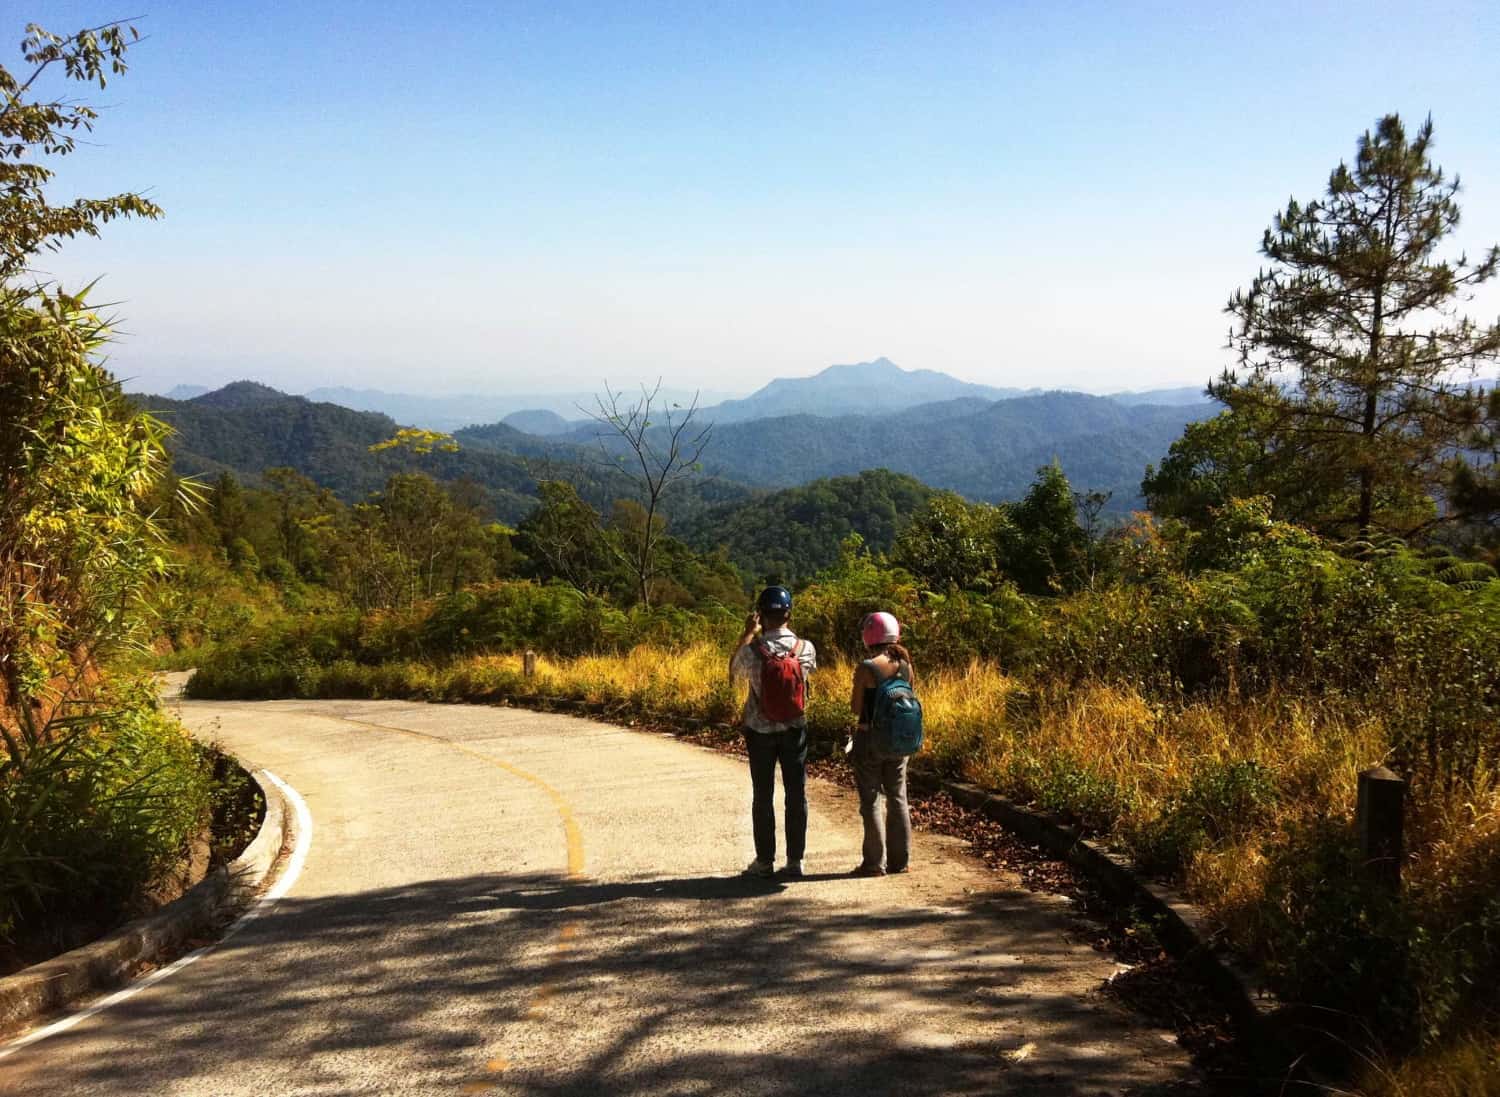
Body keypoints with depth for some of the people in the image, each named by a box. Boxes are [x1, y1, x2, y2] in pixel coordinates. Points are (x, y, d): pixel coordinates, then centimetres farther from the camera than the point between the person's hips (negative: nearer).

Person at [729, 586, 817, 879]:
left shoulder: (752, 649, -16)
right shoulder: (805, 648, -10)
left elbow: (734, 674, 5)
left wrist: (747, 634, 6)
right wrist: (786, 630, 13)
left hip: (760, 731, -1)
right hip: (795, 731, 1)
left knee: (763, 796, 9)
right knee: (796, 794, 8)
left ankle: (765, 860, 15)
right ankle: (794, 861, 11)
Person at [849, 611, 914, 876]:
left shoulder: (865, 669, -16)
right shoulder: (905, 665, -2)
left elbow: (856, 708, -12)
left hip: (870, 739, -5)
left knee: (870, 800, 5)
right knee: (898, 798, 15)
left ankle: (875, 862, 8)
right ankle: (899, 859, 20)